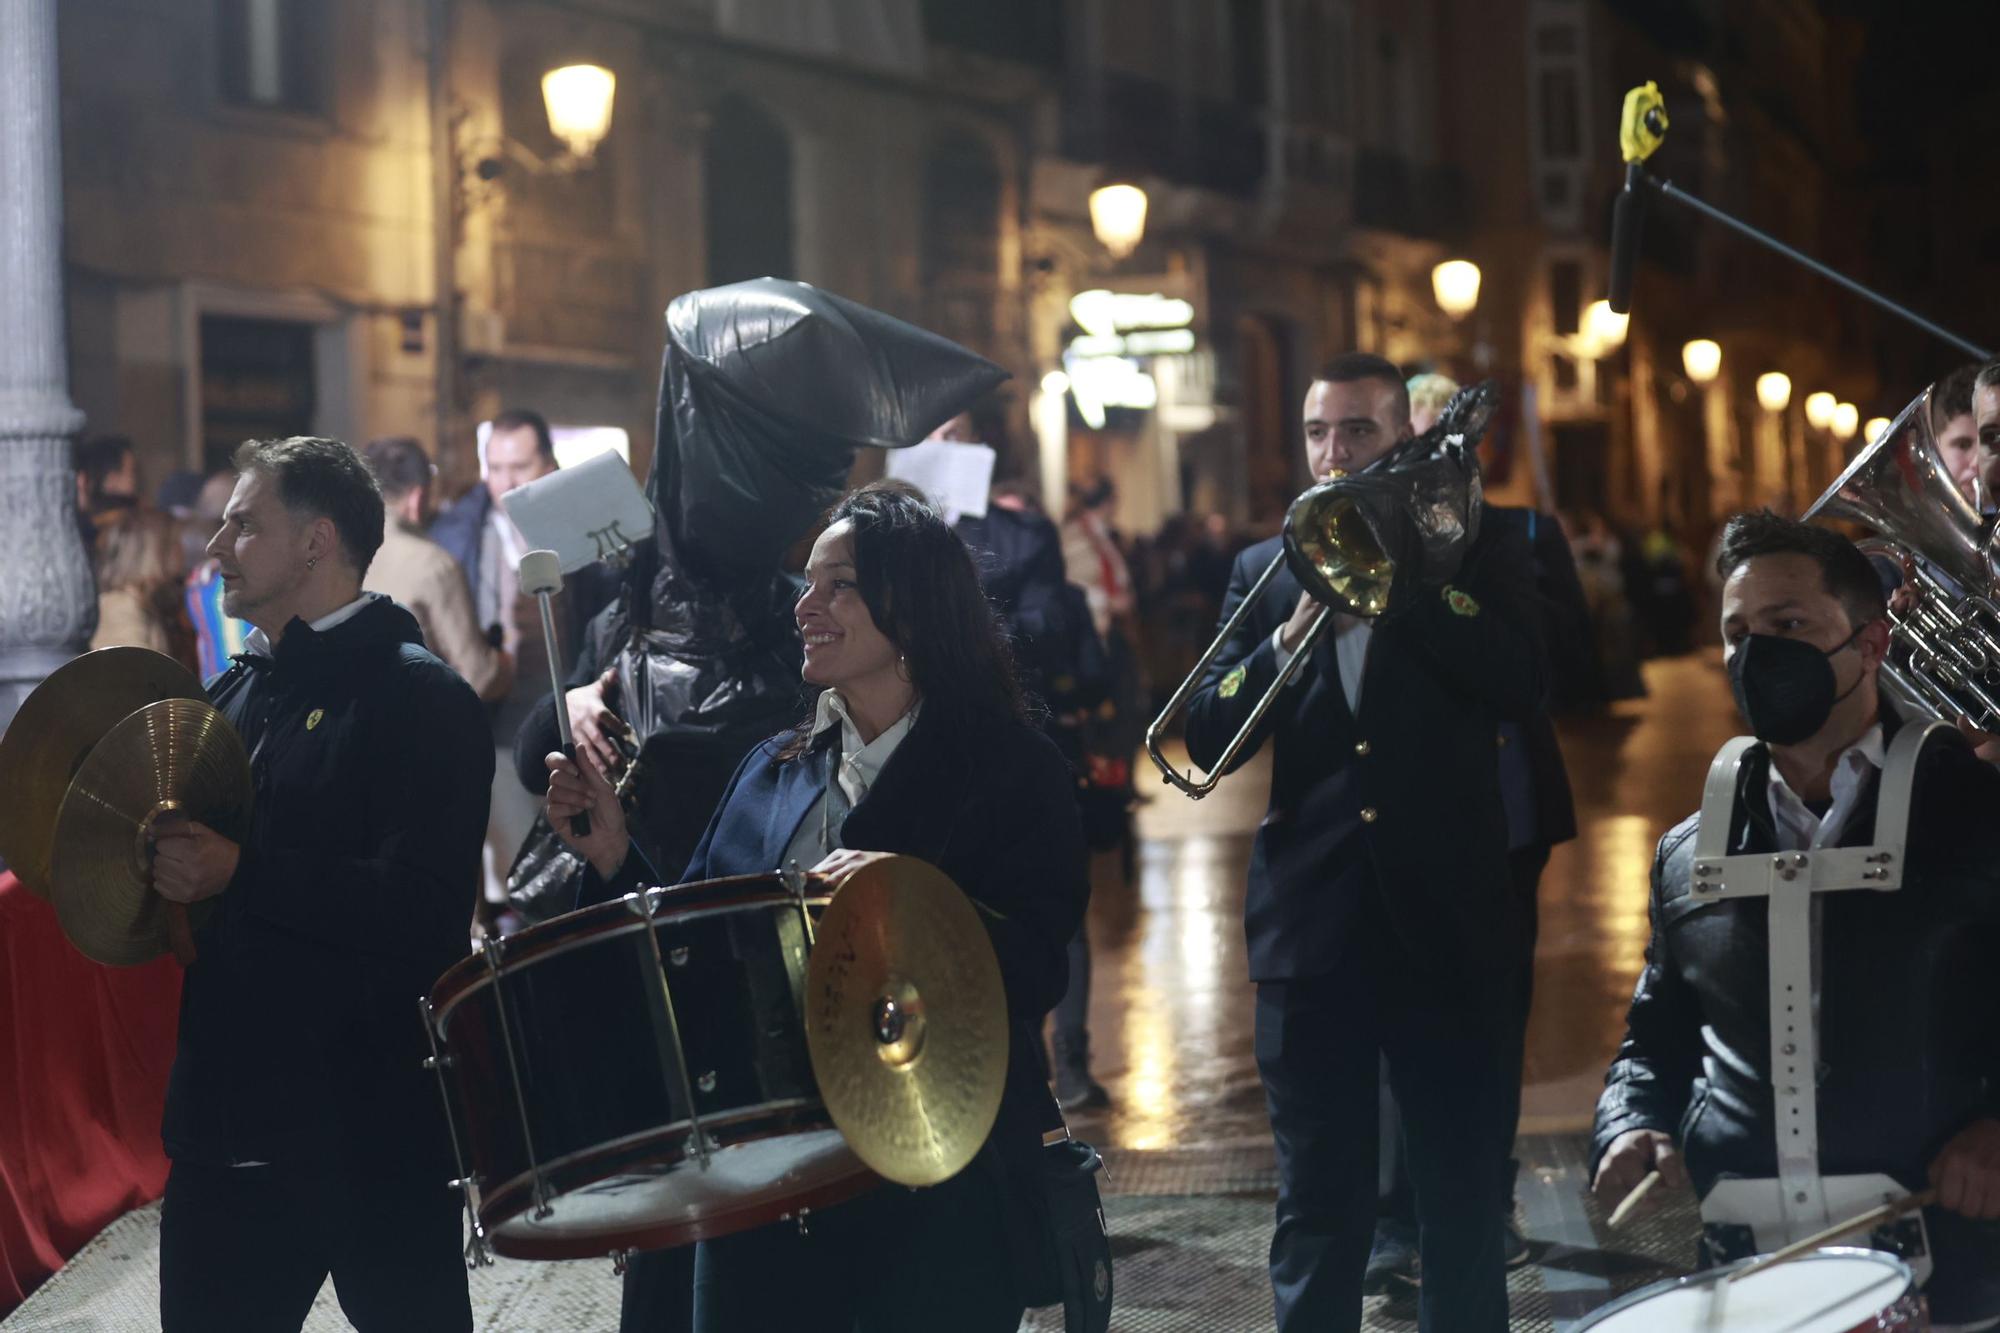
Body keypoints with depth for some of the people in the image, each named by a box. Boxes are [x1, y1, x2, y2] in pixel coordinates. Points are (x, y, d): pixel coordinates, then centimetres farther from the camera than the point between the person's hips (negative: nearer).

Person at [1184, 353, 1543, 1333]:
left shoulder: (1474, 552, 5)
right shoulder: (1266, 571, 10)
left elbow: (1520, 686, -12)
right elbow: (1210, 738, 1)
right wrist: (1294, 630, -13)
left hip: (1444, 920, -2)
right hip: (1312, 922, 2)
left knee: (1464, 1196, 5)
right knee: (1316, 1209, 6)